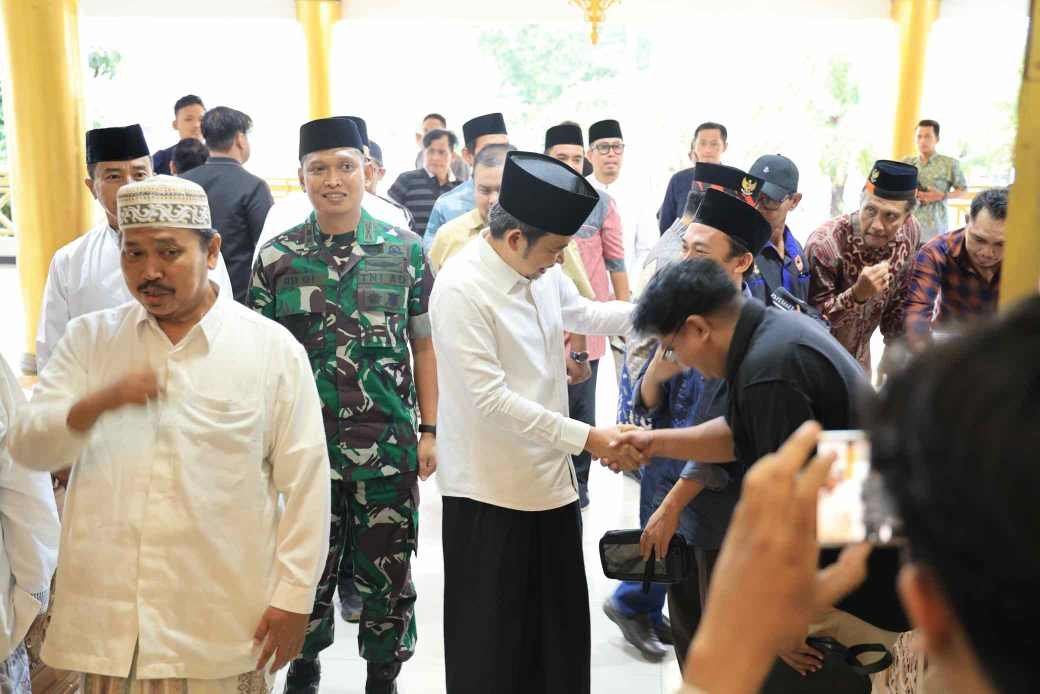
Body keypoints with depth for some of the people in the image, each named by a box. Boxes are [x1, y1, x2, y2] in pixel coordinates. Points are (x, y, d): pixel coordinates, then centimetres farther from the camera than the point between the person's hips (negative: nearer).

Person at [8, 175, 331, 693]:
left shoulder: (273, 349, -3)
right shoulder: (89, 338, 6)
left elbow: (304, 482, -3)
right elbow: (26, 446, -2)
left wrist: (293, 597, -5)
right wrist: (102, 402, -21)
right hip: (104, 614, 3)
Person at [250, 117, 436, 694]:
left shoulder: (405, 250, -1)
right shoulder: (276, 256, -1)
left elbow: (423, 346, 3)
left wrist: (428, 431, 0)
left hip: (390, 445, 0)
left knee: (386, 568, 11)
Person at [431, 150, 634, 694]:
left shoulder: (544, 272, 2)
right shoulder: (460, 290, -20)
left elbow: (584, 313, 24)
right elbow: (491, 399, -24)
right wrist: (585, 437, -21)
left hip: (551, 476, 7)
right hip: (491, 490, -7)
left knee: (559, 626, 19)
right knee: (491, 635, 7)